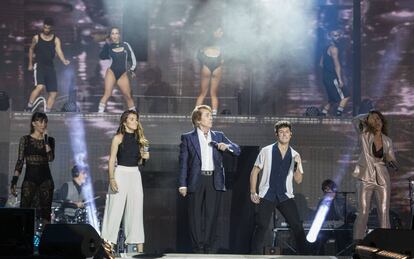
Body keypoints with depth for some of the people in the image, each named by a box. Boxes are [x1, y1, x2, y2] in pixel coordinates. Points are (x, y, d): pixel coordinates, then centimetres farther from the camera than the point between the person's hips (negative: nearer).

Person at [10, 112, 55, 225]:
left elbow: (51, 158, -10)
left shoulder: (50, 140, 6)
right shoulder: (25, 139, 1)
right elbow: (20, 161, 0)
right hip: (30, 178, -2)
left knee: (45, 211, 2)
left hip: (45, 178, 2)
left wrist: (46, 139, -12)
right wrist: (14, 181, -7)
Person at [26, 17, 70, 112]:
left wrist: (64, 61, -32)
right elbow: (31, 49, 18)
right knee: (40, 86, -27)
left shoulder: (56, 40, 3)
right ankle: (28, 108, -16)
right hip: (39, 65, -3)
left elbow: (59, 51, -12)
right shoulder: (36, 38, 3)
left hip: (50, 67, 3)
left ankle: (46, 112, 8)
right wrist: (30, 64, 16)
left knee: (53, 92, -1)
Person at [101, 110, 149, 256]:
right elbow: (112, 160, -6)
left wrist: (144, 157, -3)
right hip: (120, 173, -5)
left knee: (136, 210, 4)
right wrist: (112, 179, -16)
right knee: (115, 210, -6)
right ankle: (108, 244, -4)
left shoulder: (139, 139, 13)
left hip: (135, 175, 5)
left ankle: (138, 246, 6)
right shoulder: (119, 138, -2)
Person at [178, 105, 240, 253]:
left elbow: (237, 151, 13)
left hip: (214, 181, 2)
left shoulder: (219, 136, 15)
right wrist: (182, 184, -8)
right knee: (196, 217, -1)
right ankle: (198, 248, 5)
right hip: (196, 181, -2)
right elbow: (183, 162, 0)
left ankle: (210, 248, 6)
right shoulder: (188, 138, 5)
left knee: (211, 216, 2)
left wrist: (227, 146, -9)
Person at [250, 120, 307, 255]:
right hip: (267, 196, -2)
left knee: (297, 227, -3)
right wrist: (253, 192, -3)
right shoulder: (266, 151, 0)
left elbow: (298, 180, 5)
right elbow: (255, 171, 4)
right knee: (261, 227, -7)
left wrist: (297, 165, -13)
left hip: (286, 196, 2)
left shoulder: (294, 155, 7)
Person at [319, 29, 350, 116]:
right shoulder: (334, 49, -12)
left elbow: (321, 63, 23)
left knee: (332, 99, 17)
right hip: (332, 78, -10)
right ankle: (338, 115, -17)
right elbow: (336, 65, -20)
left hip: (326, 77, 10)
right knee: (346, 96, -9)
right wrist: (340, 79, -24)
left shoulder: (327, 48, 17)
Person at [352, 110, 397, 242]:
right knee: (362, 213, -5)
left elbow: (393, 164, 12)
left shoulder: (387, 141, 7)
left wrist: (389, 159, -9)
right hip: (365, 179, -3)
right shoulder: (365, 134, -2)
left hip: (382, 180, 3)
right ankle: (358, 243, -3)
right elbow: (356, 120, -19)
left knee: (384, 213, 1)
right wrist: (368, 116, -6)